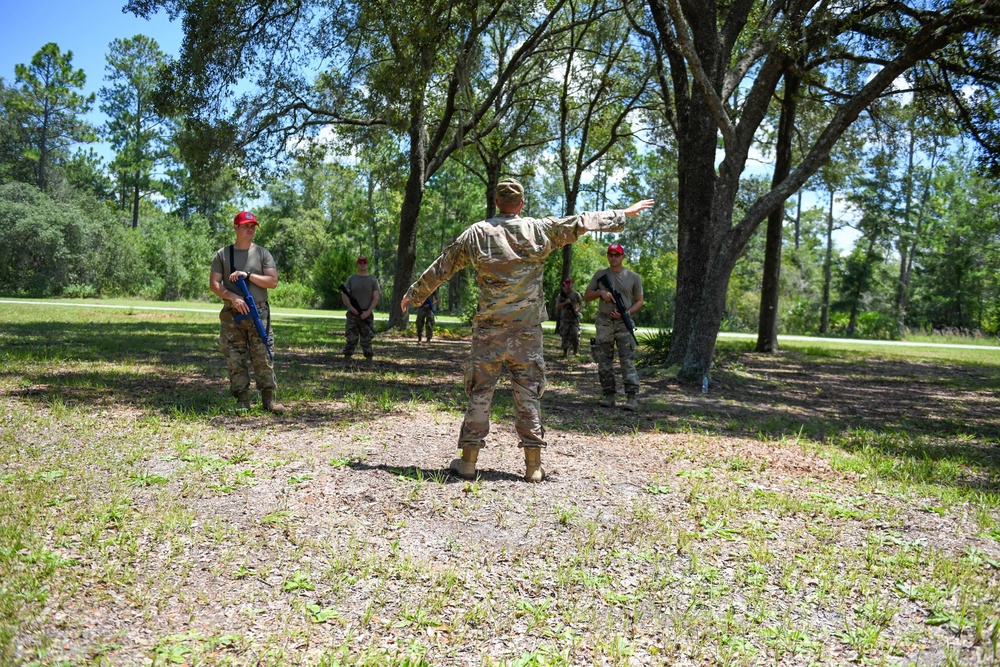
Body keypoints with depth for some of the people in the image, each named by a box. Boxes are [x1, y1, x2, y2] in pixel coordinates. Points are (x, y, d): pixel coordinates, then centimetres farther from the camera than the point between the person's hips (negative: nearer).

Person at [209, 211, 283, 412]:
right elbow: (214, 284, 3)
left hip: (259, 314, -1)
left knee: (263, 359, -2)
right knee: (236, 360, 2)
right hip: (232, 316, 1)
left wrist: (248, 275, -12)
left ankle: (268, 399, 3)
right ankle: (242, 401, 9)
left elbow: (273, 282, -1)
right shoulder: (223, 254, 8)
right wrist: (233, 297, -14)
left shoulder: (262, 253, 8)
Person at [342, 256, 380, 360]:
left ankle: (369, 360, 3)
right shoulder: (351, 279, 9)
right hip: (353, 315, 1)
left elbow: (376, 298, 0)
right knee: (351, 339, 1)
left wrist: (368, 312, -12)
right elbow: (344, 295, 4)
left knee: (367, 340, 0)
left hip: (367, 315, -1)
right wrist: (351, 308, -11)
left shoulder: (373, 280, 6)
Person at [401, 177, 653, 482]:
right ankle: (533, 465, 11)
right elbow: (580, 222, 10)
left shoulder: (476, 233, 2)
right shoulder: (540, 229, 0)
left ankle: (468, 461, 10)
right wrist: (624, 214, 22)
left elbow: (442, 267, 9)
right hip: (527, 331, 0)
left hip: (488, 331, 0)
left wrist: (414, 293, 23)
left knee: (479, 394, 7)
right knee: (528, 395, 7)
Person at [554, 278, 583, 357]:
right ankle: (565, 352, 5)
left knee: (575, 335, -6)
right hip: (564, 318, 1)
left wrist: (576, 310, -12)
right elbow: (557, 306, 2)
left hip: (574, 318, -1)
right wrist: (565, 302, -13)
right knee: (565, 336, 0)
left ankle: (575, 351, 3)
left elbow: (581, 304, 6)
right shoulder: (561, 295, 8)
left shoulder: (576, 294, 5)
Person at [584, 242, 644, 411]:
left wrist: (627, 313, -10)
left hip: (624, 323, -2)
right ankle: (608, 396, 12)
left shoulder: (633, 277, 5)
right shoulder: (600, 275, 9)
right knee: (604, 362, 4)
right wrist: (601, 292, -9)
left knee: (628, 362, -7)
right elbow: (587, 295, 12)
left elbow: (639, 301, 8)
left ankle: (632, 397, -8)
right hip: (604, 323, 2)